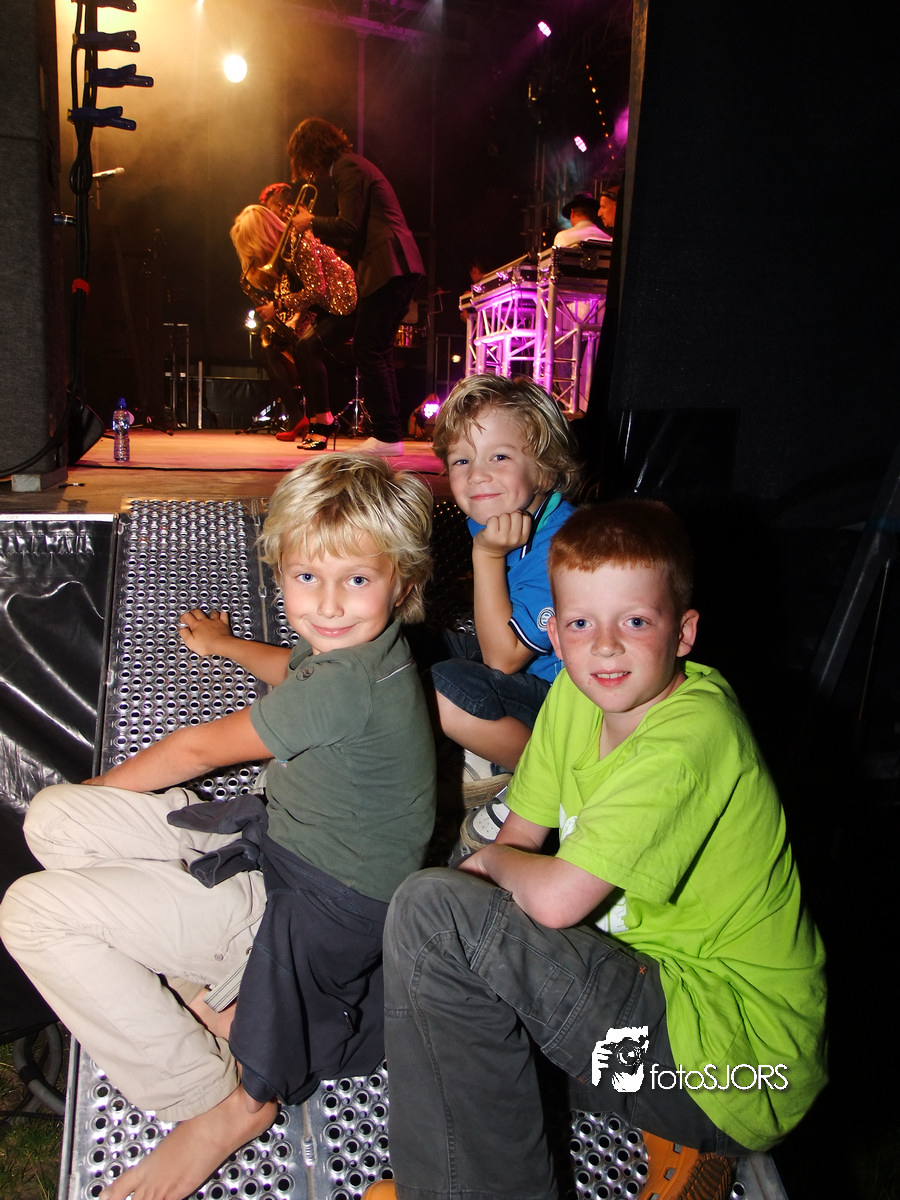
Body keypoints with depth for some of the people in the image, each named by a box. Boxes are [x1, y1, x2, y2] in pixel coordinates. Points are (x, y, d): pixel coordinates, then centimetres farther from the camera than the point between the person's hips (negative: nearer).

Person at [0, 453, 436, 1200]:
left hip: (318, 913, -9)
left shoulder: (351, 685, -28)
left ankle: (220, 1100, -2)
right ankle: (218, 998, 5)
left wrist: (106, 785, 7)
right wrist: (224, 643, 48)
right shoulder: (353, 645, 0)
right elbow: (295, 671, 29)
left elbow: (199, 749, -12)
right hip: (276, 845, 10)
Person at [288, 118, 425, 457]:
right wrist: (317, 226, 17)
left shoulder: (347, 168, -7)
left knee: (368, 350, -11)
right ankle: (389, 433, 16)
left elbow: (349, 228, -16)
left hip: (388, 268, -11)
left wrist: (311, 222, -2)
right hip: (398, 267, 11)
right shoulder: (352, 165, 24)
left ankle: (387, 436, -10)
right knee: (377, 350, 13)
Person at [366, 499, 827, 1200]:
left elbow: (556, 899, -26)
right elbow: (520, 835, 12)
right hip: (652, 977, 9)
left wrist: (493, 861, -6)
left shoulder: (689, 735, -25)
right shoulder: (576, 693, 0)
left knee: (432, 908, -20)